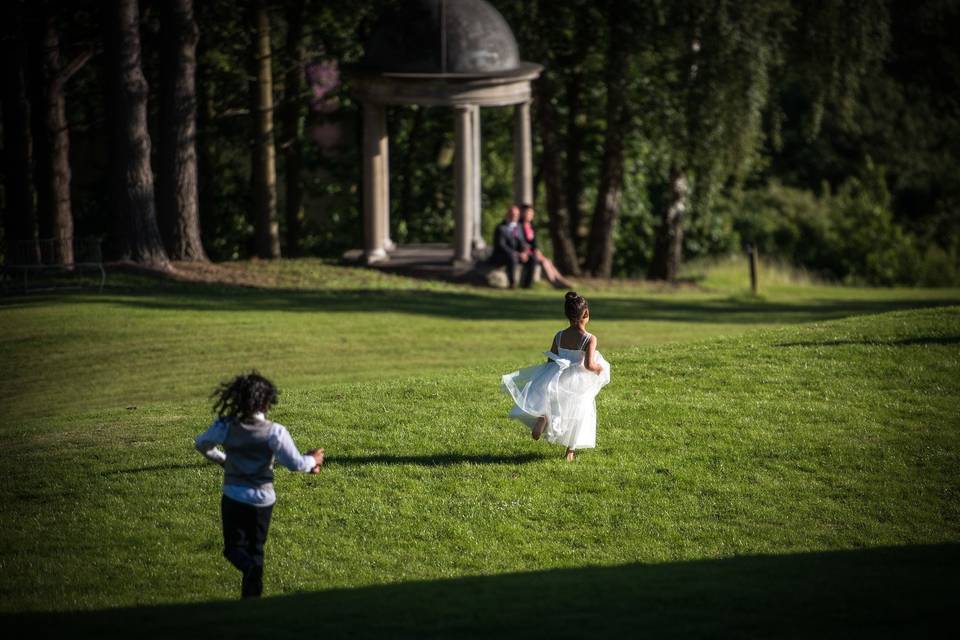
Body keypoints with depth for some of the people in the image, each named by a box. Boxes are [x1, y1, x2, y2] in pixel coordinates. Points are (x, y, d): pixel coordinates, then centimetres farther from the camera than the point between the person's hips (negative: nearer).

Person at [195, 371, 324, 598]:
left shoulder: (225, 427, -8)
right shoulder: (275, 432, -16)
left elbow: (202, 444, 10)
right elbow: (295, 463, -11)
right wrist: (312, 461, 11)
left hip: (233, 497, 0)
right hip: (262, 499, 0)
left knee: (234, 547, 9)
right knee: (255, 549, 16)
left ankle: (250, 566, -25)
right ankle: (251, 597, 13)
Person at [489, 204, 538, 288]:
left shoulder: (517, 227, 10)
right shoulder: (501, 228, -15)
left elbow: (520, 242, 9)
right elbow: (501, 246, -23)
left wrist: (524, 251, -15)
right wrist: (517, 254, -27)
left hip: (515, 254, 8)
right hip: (499, 256, -8)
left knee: (532, 258, -9)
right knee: (512, 257, -39)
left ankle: (525, 283, -4)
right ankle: (512, 283, -29)